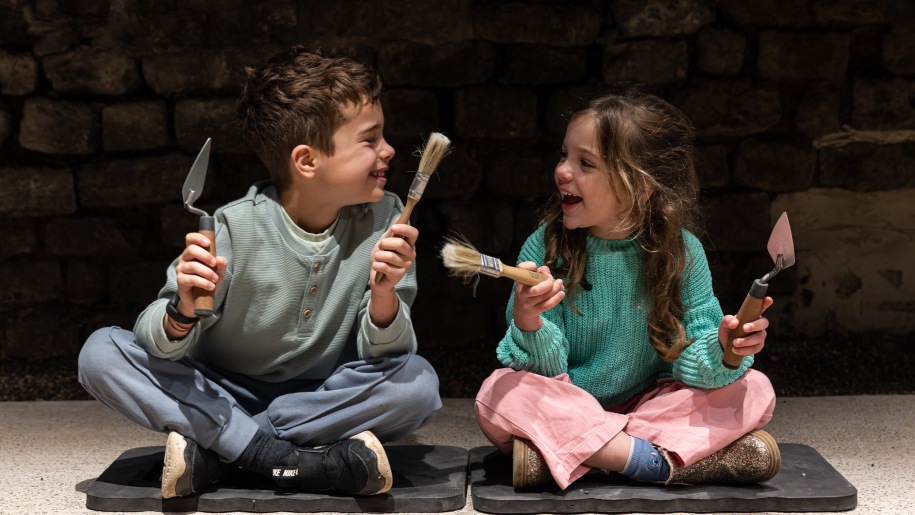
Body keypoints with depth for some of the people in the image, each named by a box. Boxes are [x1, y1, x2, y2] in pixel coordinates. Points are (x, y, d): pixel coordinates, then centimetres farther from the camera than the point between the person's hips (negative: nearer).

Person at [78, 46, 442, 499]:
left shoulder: (383, 220, -11)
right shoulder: (238, 228, -17)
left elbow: (381, 353, -13)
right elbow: (161, 346, -16)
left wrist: (384, 294, -34)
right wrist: (185, 309, -39)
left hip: (323, 397, 2)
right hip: (222, 398, -1)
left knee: (418, 384, -27)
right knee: (101, 352, -21)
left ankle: (212, 453, -22)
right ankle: (280, 459, -26)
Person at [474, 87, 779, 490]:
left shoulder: (681, 252, -8)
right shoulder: (544, 248, -10)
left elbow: (691, 363, -9)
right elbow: (546, 368, -14)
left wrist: (721, 348, -31)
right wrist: (530, 327, -36)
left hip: (652, 406, 2)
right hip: (566, 410, -1)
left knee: (755, 391, -18)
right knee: (498, 395, -29)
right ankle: (657, 462, -29)